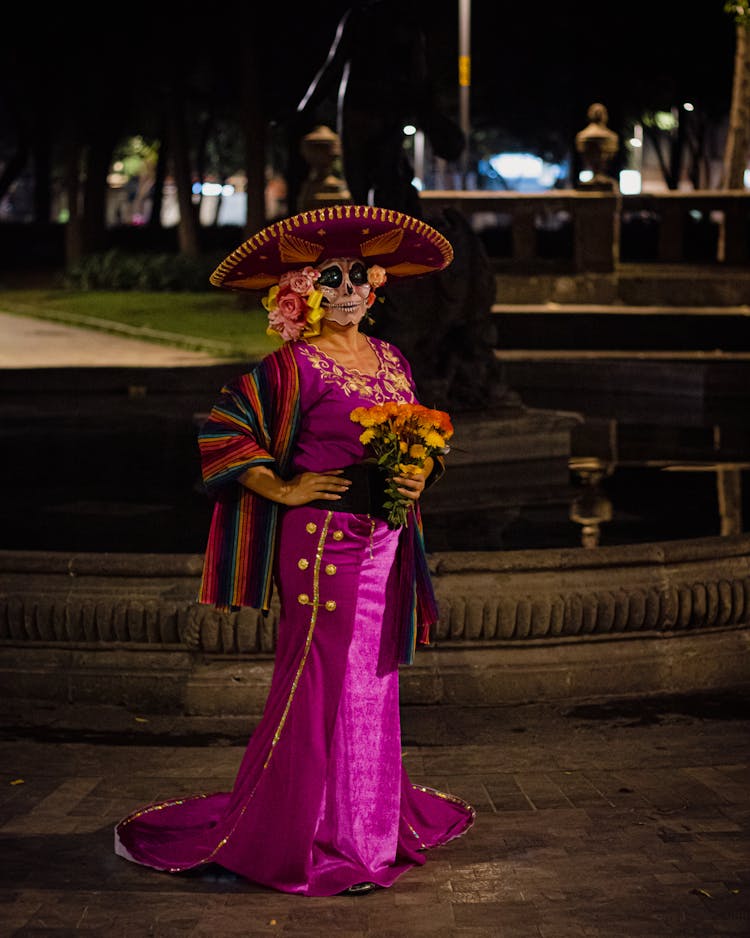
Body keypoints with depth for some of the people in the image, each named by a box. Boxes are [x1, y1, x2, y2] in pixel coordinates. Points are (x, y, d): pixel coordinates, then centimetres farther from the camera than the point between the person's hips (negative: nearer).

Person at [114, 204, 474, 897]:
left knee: (373, 679, 14)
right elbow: (219, 431, -10)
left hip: (385, 540, 7)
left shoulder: (392, 360, 13)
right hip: (323, 537, -7)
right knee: (319, 682, -4)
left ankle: (367, 819, 29)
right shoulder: (293, 365, -9)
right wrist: (281, 490, -13)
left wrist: (420, 475, 1)